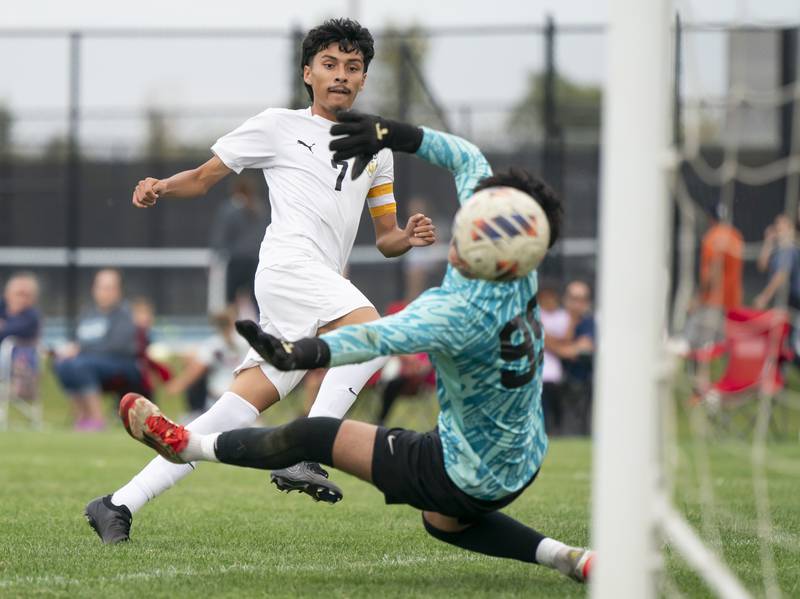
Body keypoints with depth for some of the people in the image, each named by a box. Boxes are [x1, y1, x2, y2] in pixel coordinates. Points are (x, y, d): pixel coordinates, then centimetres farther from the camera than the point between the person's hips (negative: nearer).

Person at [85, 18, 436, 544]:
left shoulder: (376, 150, 27)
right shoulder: (279, 126, 12)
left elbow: (385, 238, 28)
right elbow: (203, 177, 14)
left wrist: (409, 237, 4)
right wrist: (161, 188, -7)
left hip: (325, 283, 6)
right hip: (289, 260, -6)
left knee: (242, 408, -4)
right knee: (371, 328, -32)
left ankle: (121, 505, -2)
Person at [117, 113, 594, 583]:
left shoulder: (464, 311, -35)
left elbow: (381, 337, -54)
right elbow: (468, 158, 4)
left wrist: (303, 354, -69)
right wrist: (396, 135, -3)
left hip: (469, 476, -8)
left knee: (315, 436, 1)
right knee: (443, 522, 38)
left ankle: (186, 444, 19)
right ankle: (570, 559, 24)